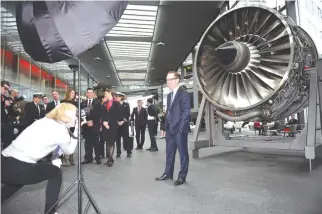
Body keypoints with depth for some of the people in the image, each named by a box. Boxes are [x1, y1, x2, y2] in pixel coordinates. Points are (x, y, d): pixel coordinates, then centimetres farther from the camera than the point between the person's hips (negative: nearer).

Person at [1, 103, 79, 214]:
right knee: (56, 172, 14)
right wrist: (76, 131, 14)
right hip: (21, 169, -8)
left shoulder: (43, 121, 16)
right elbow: (69, 150, 11)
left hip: (4, 164, 8)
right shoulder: (61, 129, -5)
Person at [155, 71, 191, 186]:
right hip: (170, 129, 8)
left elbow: (186, 112, -13)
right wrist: (166, 127, 12)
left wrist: (181, 128, -18)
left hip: (180, 129, -8)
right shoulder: (169, 95, 17)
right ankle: (168, 173, 27)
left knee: (183, 153, 4)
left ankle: (182, 176, 15)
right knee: (169, 152, 15)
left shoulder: (184, 94, -8)